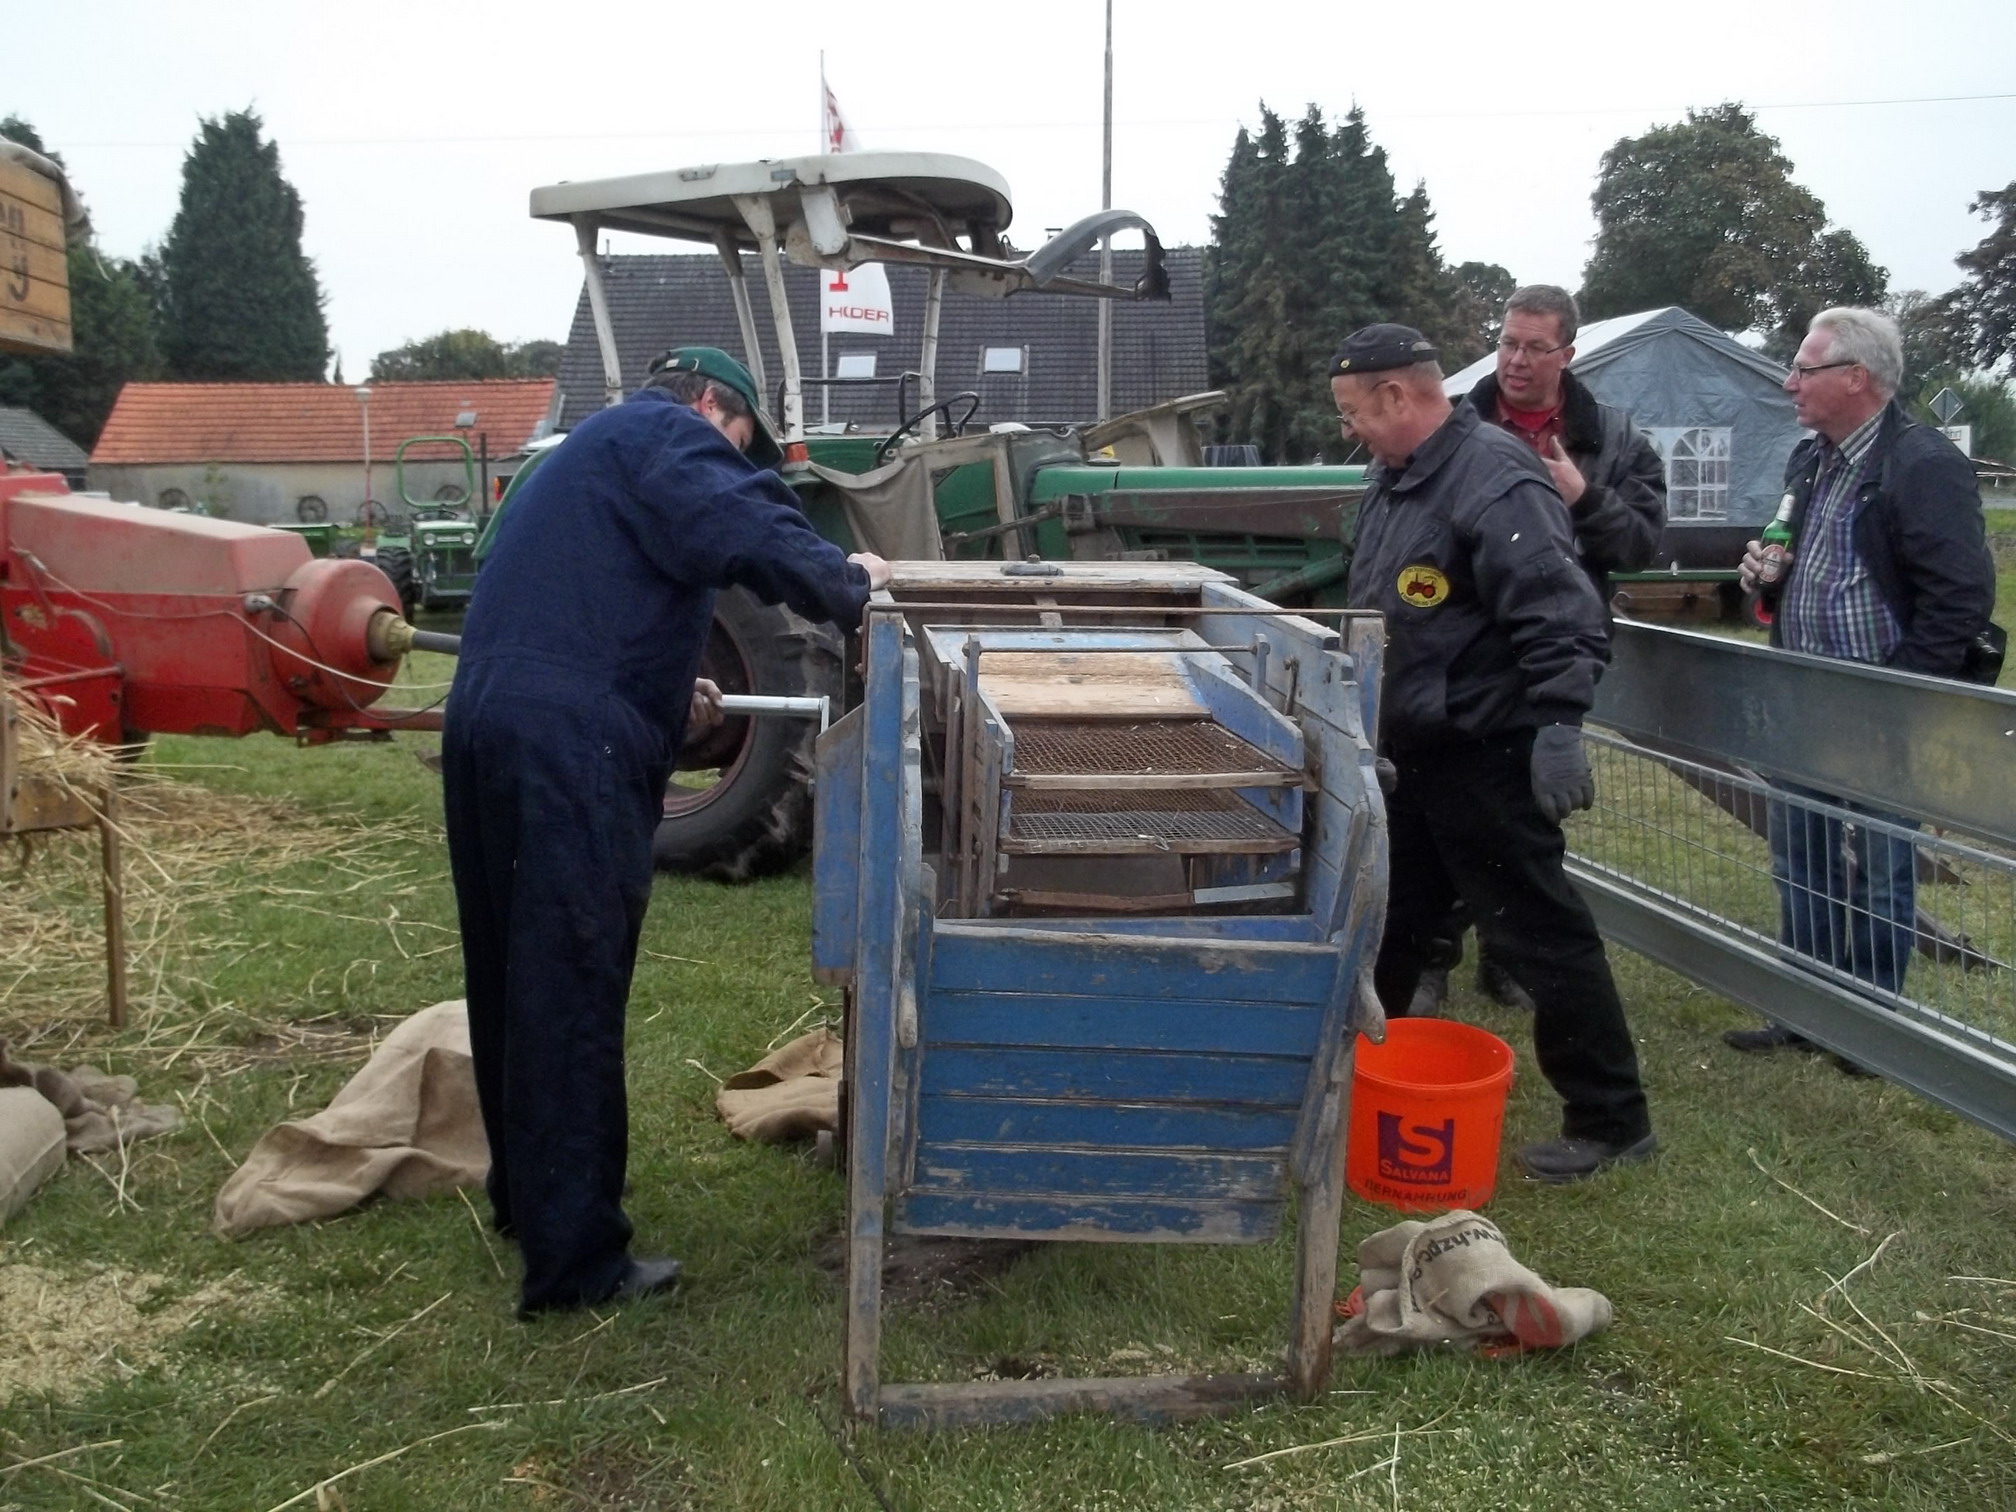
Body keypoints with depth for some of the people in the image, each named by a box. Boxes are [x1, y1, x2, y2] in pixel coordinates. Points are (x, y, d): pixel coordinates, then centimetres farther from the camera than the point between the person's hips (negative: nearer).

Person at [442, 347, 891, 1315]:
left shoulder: (593, 452, 31)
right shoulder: (664, 430, 2)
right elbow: (748, 535, -18)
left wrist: (667, 697, 29)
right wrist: (848, 582, -3)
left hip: (489, 725, 10)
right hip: (566, 747, -10)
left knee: (518, 981, 18)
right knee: (572, 993, -6)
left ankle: (526, 1195, 34)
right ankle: (575, 1261, 0)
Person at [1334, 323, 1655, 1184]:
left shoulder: (1496, 482, -20)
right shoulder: (1393, 478, 11)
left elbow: (1560, 618, -27)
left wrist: (1557, 726, -34)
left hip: (1484, 756, -10)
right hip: (1410, 754, 10)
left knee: (1541, 934, -1)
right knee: (1384, 923, 19)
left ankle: (1610, 1121, 12)